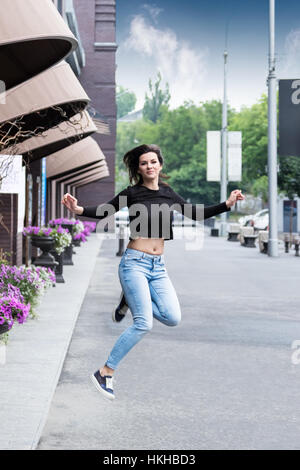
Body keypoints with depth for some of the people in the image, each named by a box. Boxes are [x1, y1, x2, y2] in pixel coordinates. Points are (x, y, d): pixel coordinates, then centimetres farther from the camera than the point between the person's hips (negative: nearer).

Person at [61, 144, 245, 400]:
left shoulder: (168, 193, 10)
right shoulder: (132, 193, -3)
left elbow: (196, 213, 16)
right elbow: (104, 211, -3)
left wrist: (227, 204, 8)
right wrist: (78, 209, -21)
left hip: (158, 266, 5)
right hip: (135, 263, -5)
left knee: (173, 318, -12)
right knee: (144, 323, -16)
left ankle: (131, 300, 15)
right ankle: (104, 373, -3)